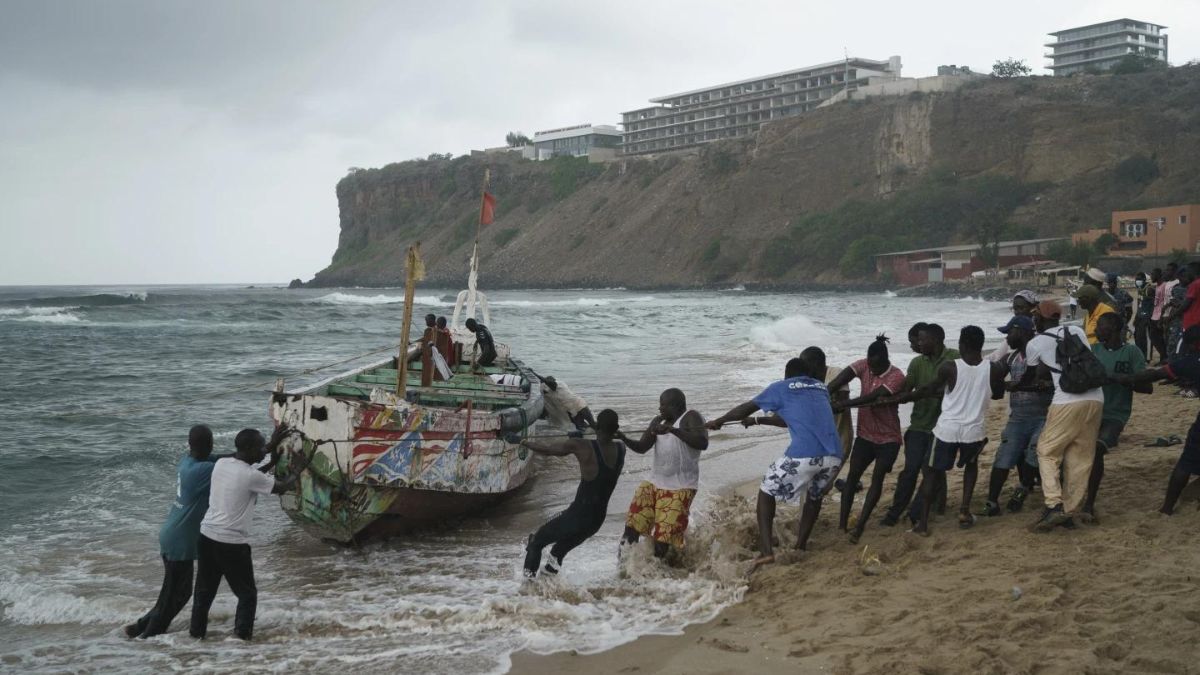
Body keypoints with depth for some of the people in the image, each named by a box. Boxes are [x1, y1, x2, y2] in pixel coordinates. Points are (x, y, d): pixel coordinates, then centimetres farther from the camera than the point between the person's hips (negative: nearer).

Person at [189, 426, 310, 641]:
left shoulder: (221, 464, 1)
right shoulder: (251, 476, -18)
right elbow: (281, 488, -3)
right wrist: (297, 471, 14)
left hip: (208, 535, 7)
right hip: (232, 543, -6)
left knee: (205, 589, 19)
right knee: (247, 592, 11)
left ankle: (197, 629, 26)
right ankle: (243, 631, 9)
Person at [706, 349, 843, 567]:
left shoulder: (781, 387, 14)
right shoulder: (822, 388, 28)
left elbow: (746, 408, 23)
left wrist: (718, 421, 39)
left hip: (804, 455, -4)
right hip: (834, 456, 4)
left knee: (766, 492, 14)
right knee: (814, 496, 31)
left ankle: (766, 551, 3)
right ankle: (800, 545, 31)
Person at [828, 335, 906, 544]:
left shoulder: (896, 376, -20)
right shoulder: (864, 366, -6)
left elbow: (873, 397, -31)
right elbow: (841, 379, -20)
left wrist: (842, 405, -35)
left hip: (888, 438, -4)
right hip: (865, 434, 4)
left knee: (877, 478, -10)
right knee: (853, 474, -2)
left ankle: (860, 526, -9)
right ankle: (842, 523, -1)